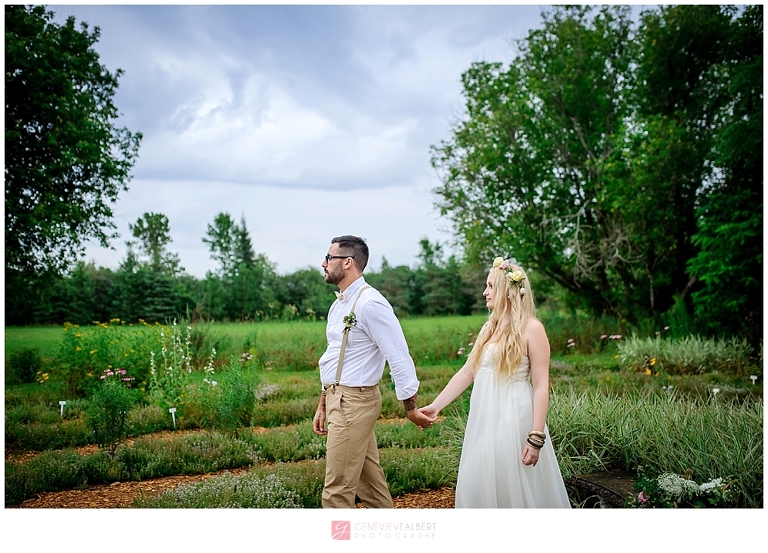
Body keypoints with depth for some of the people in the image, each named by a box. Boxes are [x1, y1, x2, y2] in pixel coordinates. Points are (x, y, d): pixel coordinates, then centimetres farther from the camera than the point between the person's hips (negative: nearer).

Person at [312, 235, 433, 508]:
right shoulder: (340, 304, 13)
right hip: (338, 399, 9)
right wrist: (322, 407, 20)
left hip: (354, 403, -9)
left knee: (337, 489, -3)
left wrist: (411, 408, -15)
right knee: (369, 480, 17)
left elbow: (398, 356, -18)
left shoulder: (369, 303, -17)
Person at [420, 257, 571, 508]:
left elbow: (541, 386, -12)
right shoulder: (489, 328, 12)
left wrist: (536, 437, -17)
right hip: (483, 420, 7)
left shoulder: (531, 328, -8)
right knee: (478, 486, 10)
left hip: (513, 419, -7)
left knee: (516, 488, 2)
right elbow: (467, 372, 12)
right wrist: (436, 405, 7)